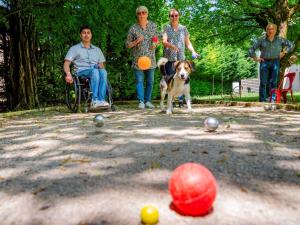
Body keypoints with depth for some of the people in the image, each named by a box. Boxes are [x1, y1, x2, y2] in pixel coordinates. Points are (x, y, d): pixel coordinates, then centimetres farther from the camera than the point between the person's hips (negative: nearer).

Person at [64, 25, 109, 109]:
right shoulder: (74, 48, 17)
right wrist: (68, 74, -14)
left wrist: (101, 66, -4)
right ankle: (95, 101, -44)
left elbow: (102, 65, 23)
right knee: (94, 71, -37)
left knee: (103, 72, -34)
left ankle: (101, 99, -42)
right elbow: (66, 64, 7)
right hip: (81, 72, -3)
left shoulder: (97, 49, 27)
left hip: (96, 71, 3)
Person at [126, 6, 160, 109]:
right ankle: (141, 101, 3)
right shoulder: (133, 28, 1)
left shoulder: (153, 25, 9)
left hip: (150, 58, 3)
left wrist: (155, 44, -5)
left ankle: (148, 101, 16)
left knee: (150, 81, 5)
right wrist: (136, 41, -15)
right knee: (139, 80, -3)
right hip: (138, 59, -2)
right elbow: (127, 45, 3)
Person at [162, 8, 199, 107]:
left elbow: (187, 42, 14)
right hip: (169, 58, -2)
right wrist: (172, 46, -28)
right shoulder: (166, 28, 5)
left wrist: (193, 51, -2)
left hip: (181, 58, 2)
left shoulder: (183, 28, 14)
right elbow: (164, 41, -8)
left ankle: (181, 100, 1)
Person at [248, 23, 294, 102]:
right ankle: (262, 100, -4)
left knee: (273, 82, -5)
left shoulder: (280, 40, 7)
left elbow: (291, 45, 17)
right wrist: (255, 58, 2)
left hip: (275, 62, 1)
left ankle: (273, 99, -3)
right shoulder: (261, 40, 4)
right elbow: (251, 49, 9)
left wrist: (284, 53, 7)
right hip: (264, 62, 0)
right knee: (263, 82, -6)